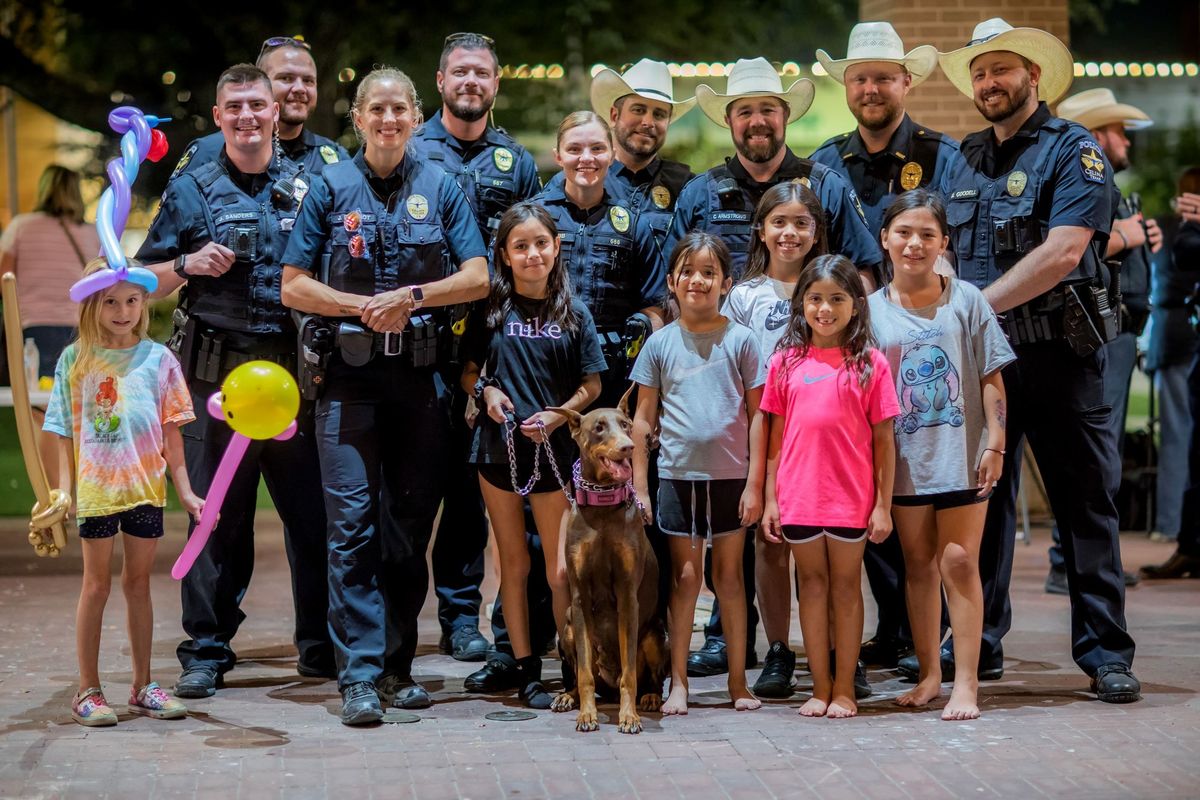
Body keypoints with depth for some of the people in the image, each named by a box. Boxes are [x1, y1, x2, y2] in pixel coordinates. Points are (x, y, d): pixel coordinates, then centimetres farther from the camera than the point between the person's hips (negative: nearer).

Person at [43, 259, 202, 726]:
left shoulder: (158, 359, 2)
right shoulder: (74, 360, 1)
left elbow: (171, 431, 4)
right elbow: (65, 434, 3)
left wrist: (185, 491, 2)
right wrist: (62, 491, -4)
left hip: (146, 488, 1)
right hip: (95, 489, -1)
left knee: (138, 582, 10)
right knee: (96, 584, 5)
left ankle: (142, 686, 19)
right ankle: (88, 691, 11)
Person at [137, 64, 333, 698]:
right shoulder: (191, 191, 8)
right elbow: (146, 282, 10)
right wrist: (189, 264, -9)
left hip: (293, 368, 1)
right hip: (216, 374, -1)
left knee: (311, 509, 3)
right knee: (216, 514, 1)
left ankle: (321, 645, 15)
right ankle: (206, 651, 10)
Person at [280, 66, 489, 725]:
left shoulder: (442, 188, 9)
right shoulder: (330, 188, 7)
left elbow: (477, 278, 3)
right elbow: (294, 286, 3)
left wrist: (412, 296, -11)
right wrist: (364, 307, -9)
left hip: (423, 375, 2)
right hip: (349, 375, -1)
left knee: (412, 523, 5)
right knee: (353, 523, -8)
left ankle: (397, 665, 16)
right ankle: (358, 676, -7)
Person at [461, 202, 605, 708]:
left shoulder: (573, 314, 2)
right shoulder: (492, 310, 3)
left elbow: (591, 385, 6)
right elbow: (468, 372, 11)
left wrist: (558, 415, -10)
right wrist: (486, 391, -10)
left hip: (555, 450, -1)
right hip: (500, 446, 1)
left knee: (561, 569, -1)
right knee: (514, 562, 8)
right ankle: (526, 670, 15)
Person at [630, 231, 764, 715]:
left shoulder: (740, 340, 0)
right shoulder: (660, 343, 3)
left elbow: (757, 415, 0)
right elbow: (644, 419, 7)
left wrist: (754, 483, -5)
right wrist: (639, 485, 3)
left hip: (730, 476, -1)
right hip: (677, 475, 1)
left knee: (729, 574, 8)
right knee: (684, 575, 5)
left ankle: (738, 680, 16)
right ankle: (678, 683, 11)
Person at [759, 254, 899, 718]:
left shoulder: (870, 364, -1)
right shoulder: (785, 362, 4)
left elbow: (883, 440, -1)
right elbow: (776, 435, 7)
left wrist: (883, 505, -3)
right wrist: (770, 498, 3)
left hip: (851, 498, -2)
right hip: (799, 497, 2)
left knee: (846, 585, 7)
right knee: (812, 584, 9)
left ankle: (844, 689, 14)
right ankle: (820, 688, 16)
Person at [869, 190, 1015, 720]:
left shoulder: (965, 300, 1)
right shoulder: (871, 310, 5)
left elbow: (991, 378, 1)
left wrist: (994, 444, -6)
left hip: (960, 454, -2)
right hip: (904, 459, 2)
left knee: (959, 563, -5)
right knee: (918, 566, 10)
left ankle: (966, 682, -1)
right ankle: (929, 674, 21)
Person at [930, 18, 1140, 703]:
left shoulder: (1074, 150, -4)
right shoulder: (966, 160, 16)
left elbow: (1063, 251, -16)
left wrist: (978, 305, -17)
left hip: (1057, 355, -5)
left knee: (1087, 503, 0)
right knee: (981, 497, 9)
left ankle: (1106, 652, 5)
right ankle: (979, 643, 17)